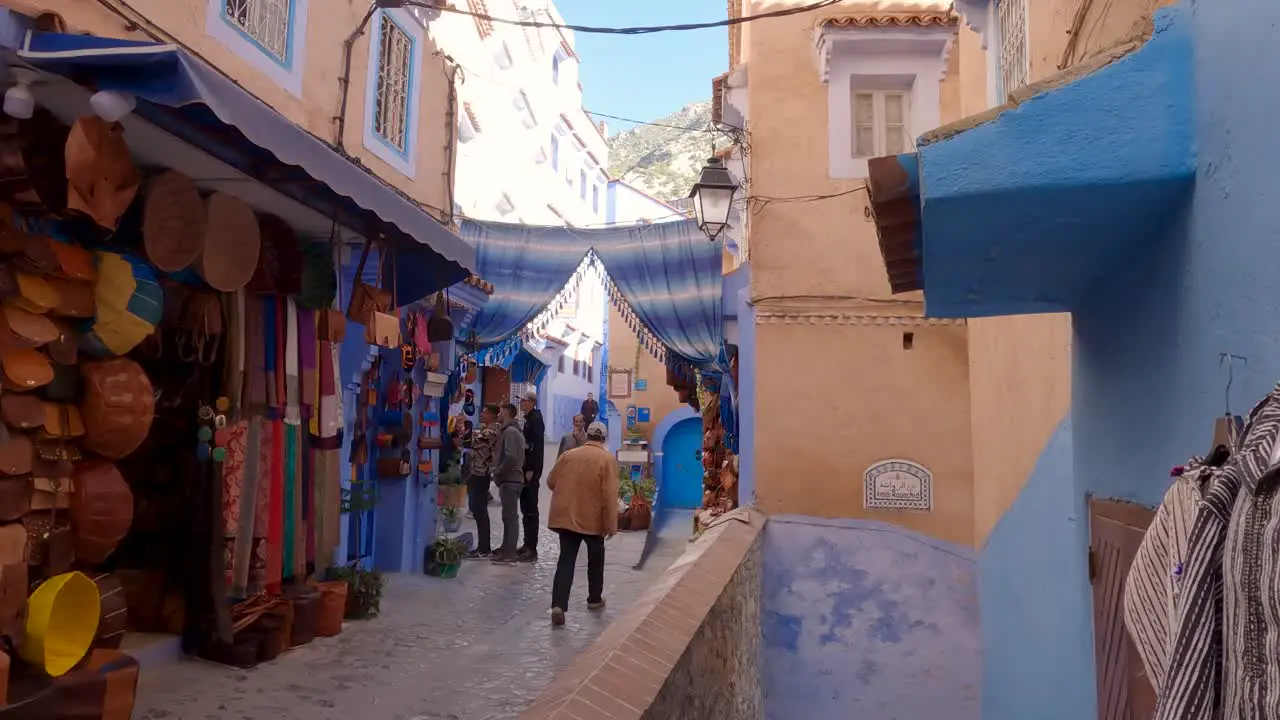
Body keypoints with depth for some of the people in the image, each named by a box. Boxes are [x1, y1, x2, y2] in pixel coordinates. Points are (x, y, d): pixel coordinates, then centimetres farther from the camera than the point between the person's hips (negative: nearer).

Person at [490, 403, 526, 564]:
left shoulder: (509, 431, -13)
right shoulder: (514, 430, 18)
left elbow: (511, 457, -25)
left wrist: (497, 472, -13)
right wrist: (499, 471, 13)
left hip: (509, 480, -10)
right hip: (512, 478, 10)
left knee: (510, 515, -8)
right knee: (509, 515, 16)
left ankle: (509, 553, -7)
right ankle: (506, 548, 26)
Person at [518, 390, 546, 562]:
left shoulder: (536, 420, -13)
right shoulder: (530, 419, 16)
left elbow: (537, 446, -20)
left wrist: (531, 470, -21)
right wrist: (527, 469, 14)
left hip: (532, 471, -10)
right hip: (526, 469, 10)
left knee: (530, 509, -7)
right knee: (526, 508, 14)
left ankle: (532, 549, -4)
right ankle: (528, 544, 21)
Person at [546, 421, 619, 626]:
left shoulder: (568, 455, 3)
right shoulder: (607, 459, -9)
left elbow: (551, 482, 8)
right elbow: (609, 496, -14)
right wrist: (611, 524, -9)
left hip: (565, 516, 2)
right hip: (593, 519, -2)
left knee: (566, 560, 3)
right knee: (595, 559, 19)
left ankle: (558, 605, -10)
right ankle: (595, 599, 30)